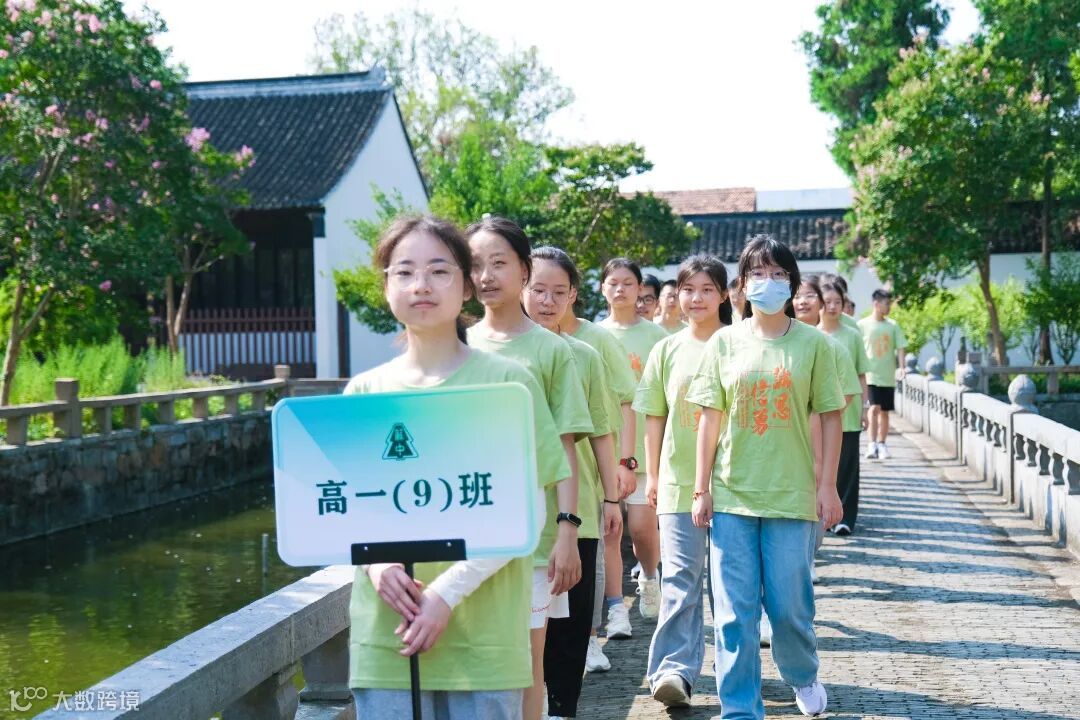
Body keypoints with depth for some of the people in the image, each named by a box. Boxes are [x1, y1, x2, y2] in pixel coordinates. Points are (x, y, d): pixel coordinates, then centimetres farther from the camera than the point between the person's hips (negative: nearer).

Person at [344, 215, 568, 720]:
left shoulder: (506, 382, -3)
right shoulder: (363, 391, 7)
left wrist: (449, 589, -15)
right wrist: (376, 563, -10)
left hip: (483, 637, -2)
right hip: (384, 637, 3)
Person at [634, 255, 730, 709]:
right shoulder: (667, 351, 7)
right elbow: (654, 418, 11)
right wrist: (652, 475, 9)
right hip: (679, 481, 1)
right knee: (679, 578, -6)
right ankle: (674, 670, -10)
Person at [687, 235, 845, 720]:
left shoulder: (812, 343, 1)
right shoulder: (724, 343, 4)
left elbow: (830, 417, 3)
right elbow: (710, 419, 5)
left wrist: (827, 486, -2)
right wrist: (701, 489, 2)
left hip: (792, 493, -1)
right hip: (731, 494, 1)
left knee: (790, 607, 6)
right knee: (735, 611, 1)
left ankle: (804, 677, 36)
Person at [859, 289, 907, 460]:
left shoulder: (892, 325, 5)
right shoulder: (863, 325, -2)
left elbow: (900, 348, 4)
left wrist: (901, 367, -9)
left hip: (888, 376, 3)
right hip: (871, 374, -3)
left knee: (885, 411, 8)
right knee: (875, 408, -16)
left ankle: (881, 445, 19)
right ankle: (872, 444, -14)